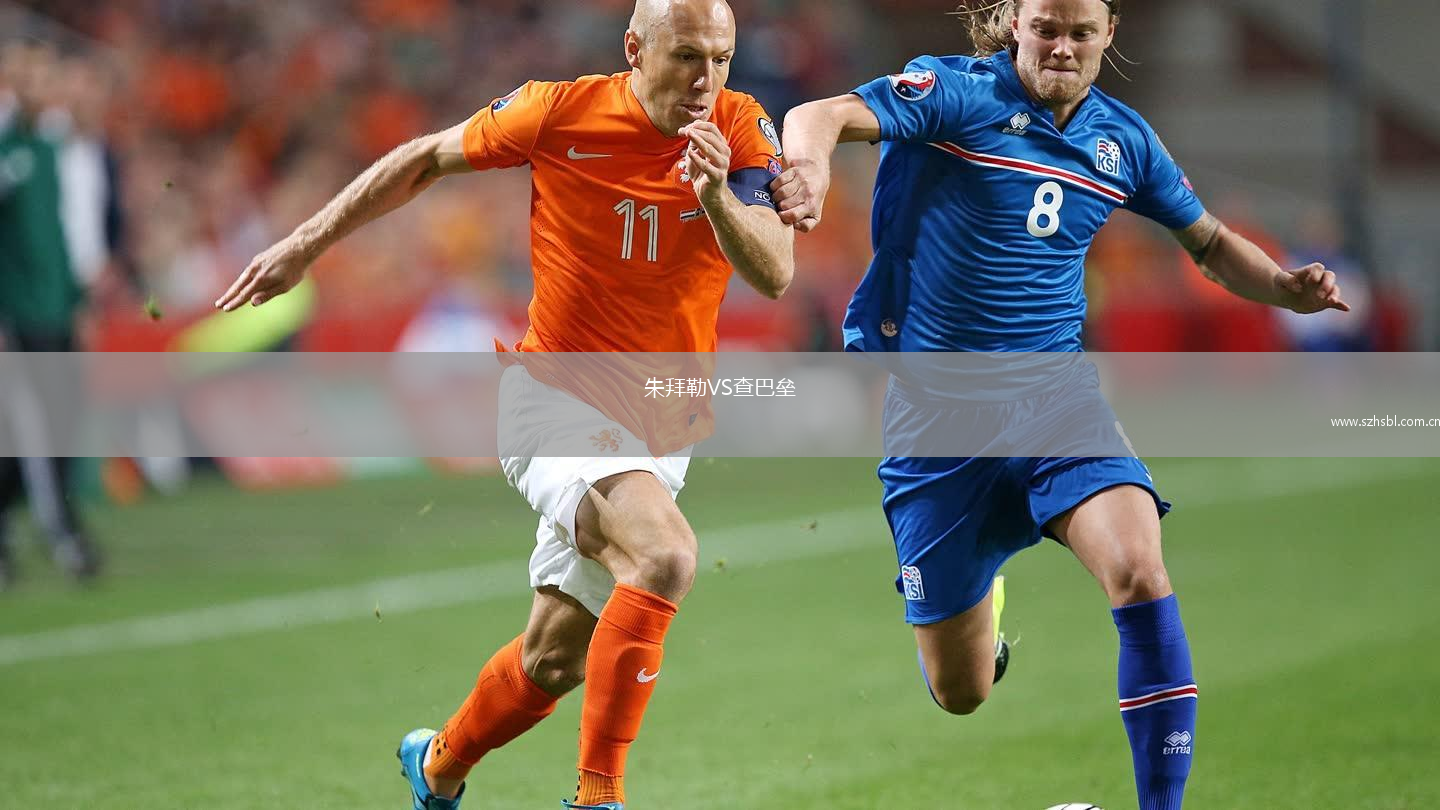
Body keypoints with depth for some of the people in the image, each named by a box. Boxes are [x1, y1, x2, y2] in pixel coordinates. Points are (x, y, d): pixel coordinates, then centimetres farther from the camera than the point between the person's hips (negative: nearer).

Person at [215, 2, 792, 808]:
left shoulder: (741, 128, -7)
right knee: (666, 555, -31)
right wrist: (307, 243, 7)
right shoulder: (561, 111, -12)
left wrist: (718, 197, -34)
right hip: (556, 402, -4)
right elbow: (427, 158, 4)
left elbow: (775, 275, -16)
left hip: (659, 429, 4)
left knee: (554, 659, 13)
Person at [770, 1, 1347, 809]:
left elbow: (1212, 243, 20)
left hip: (1053, 395, 2)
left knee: (1139, 569, -28)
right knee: (961, 695, 6)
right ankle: (982, 603, 45)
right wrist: (810, 166, -49)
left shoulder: (1124, 138, 6)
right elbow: (819, 118, -24)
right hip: (932, 404, -2)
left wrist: (1287, 287, -1)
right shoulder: (958, 93, -9)